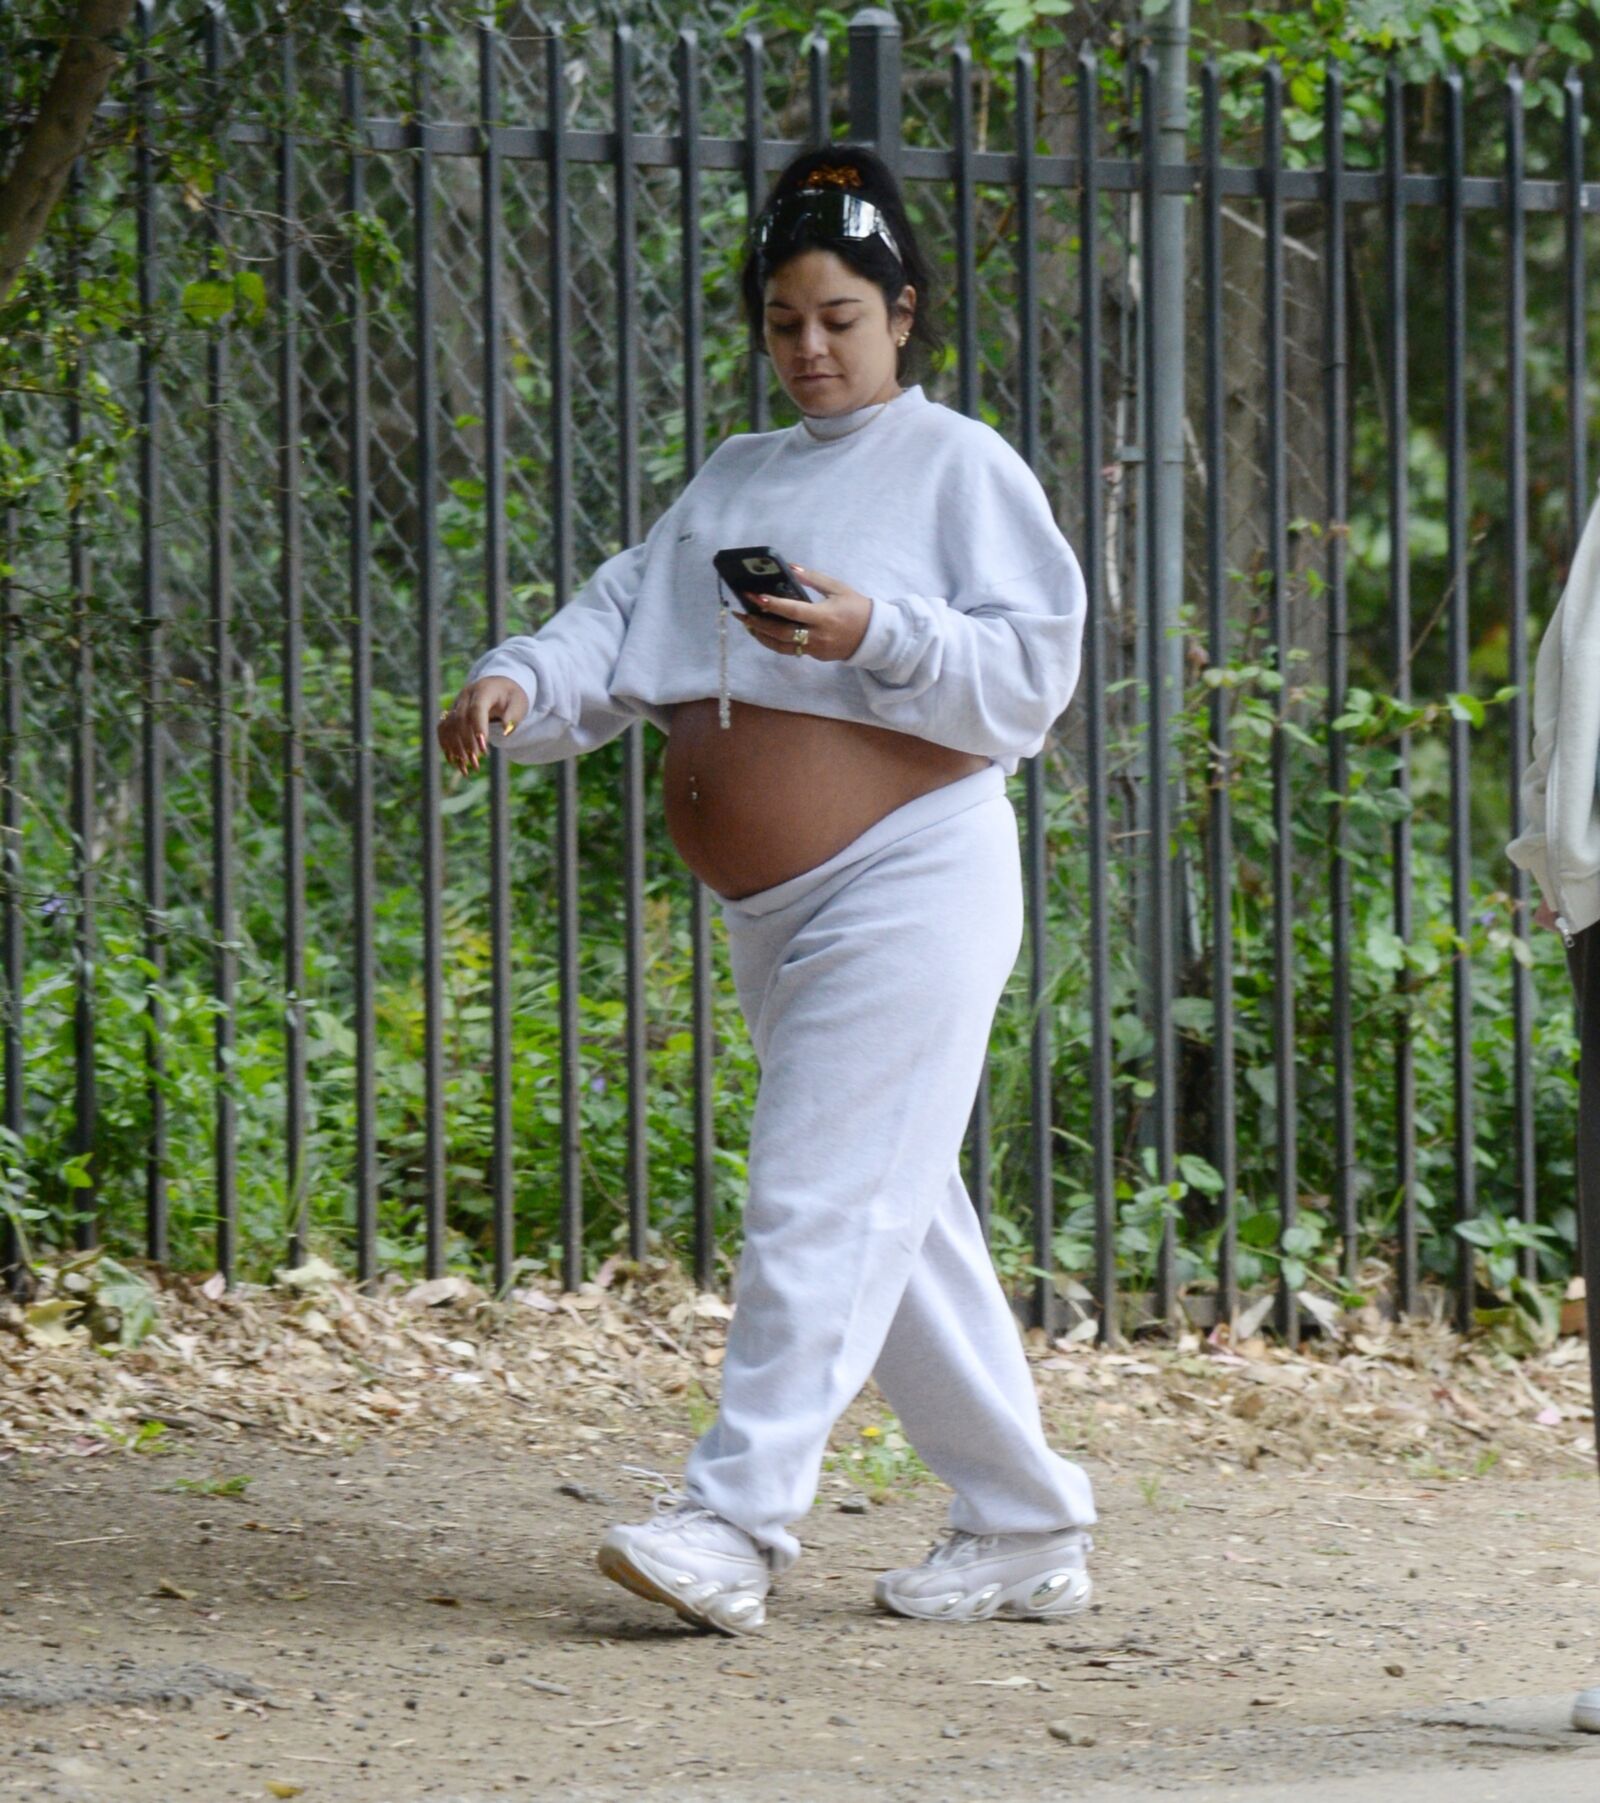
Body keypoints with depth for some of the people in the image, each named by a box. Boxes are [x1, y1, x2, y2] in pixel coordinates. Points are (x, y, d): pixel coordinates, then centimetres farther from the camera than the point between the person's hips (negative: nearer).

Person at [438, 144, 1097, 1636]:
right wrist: (520, 685, -13)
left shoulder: (960, 466, -1)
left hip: (907, 883, -8)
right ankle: (1023, 1528, 16)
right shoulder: (733, 479, 18)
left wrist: (875, 635, -24)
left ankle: (736, 1517, -20)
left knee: (823, 1203, -14)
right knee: (897, 1220, 10)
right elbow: (621, 621, 7)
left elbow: (1032, 671, -10)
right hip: (769, 906, 8)